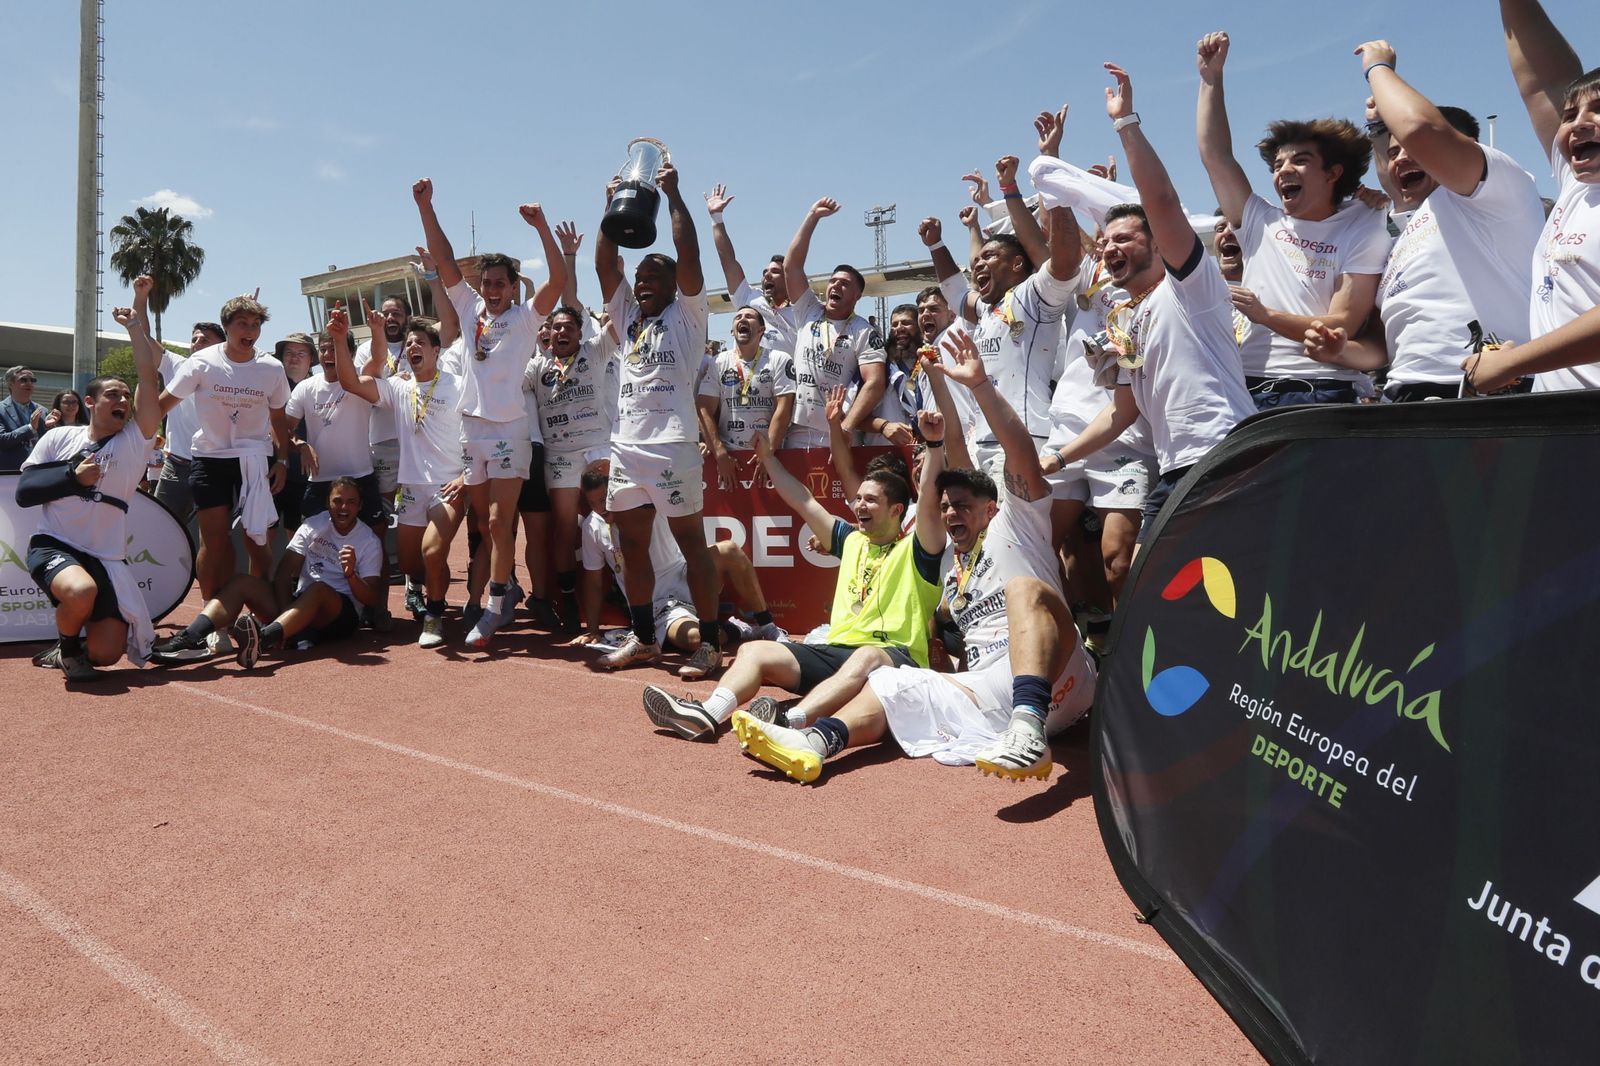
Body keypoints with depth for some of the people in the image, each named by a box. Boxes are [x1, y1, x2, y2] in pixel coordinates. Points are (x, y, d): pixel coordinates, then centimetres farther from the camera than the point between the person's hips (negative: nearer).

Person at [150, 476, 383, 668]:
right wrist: (285, 613, -19)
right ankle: (188, 639, -38)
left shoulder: (370, 542, -1)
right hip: (299, 604, 5)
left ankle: (263, 638, -64)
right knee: (242, 582, -15)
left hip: (342, 612, -4)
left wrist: (351, 575, -27)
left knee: (318, 589, -37)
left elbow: (373, 600, -8)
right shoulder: (313, 526, 7)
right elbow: (284, 573, -3)